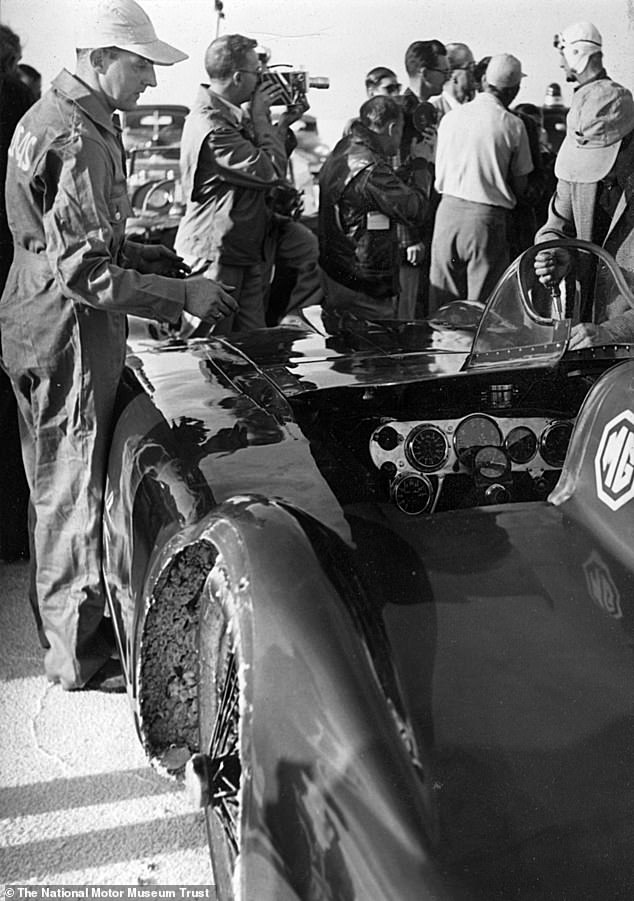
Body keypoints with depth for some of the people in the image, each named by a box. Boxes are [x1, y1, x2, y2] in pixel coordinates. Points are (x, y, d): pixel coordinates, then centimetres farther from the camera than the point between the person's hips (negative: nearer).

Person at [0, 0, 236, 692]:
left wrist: (145, 255, 11)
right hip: (67, 340, -11)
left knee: (59, 490, 19)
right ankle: (79, 657, 16)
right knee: (74, 497, 1)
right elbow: (83, 272, -25)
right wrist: (181, 294, -20)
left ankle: (60, 624, 36)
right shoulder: (75, 140, -21)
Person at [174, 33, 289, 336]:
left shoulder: (228, 116, 12)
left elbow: (259, 160, 19)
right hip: (215, 258, -10)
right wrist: (260, 117, -10)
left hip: (244, 255, 10)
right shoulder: (213, 126, -21)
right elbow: (271, 171, -22)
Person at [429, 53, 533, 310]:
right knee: (482, 305, 3)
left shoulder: (449, 117, 7)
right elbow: (520, 187, 1)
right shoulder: (513, 125, -5)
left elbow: (438, 174, 13)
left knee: (442, 305, 9)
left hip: (448, 209, 4)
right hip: (486, 215, -4)